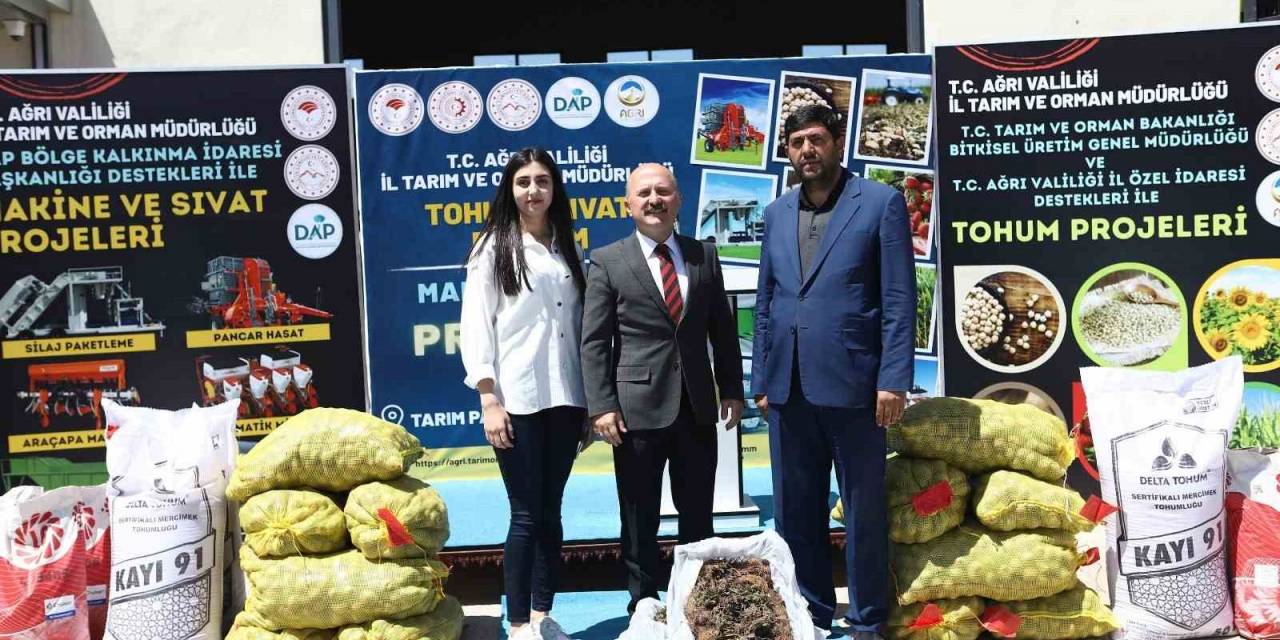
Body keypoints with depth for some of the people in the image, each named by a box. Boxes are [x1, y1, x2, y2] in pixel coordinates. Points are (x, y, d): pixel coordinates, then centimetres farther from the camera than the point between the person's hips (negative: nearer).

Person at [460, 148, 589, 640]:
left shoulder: (566, 250, 14)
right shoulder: (494, 248, 2)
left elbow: (580, 326, 12)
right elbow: (476, 327, -4)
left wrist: (589, 403, 10)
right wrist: (489, 401, -12)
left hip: (564, 397, 4)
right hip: (517, 400, -4)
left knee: (550, 512, 9)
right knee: (526, 515, -3)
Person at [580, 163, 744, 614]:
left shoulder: (704, 255, 9)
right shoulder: (608, 261, -1)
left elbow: (722, 329, 13)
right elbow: (594, 341, -5)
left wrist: (732, 390, 8)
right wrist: (601, 406, -12)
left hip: (696, 406, 3)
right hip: (638, 407, -3)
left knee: (699, 518, 12)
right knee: (640, 522, 7)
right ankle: (644, 608, 21)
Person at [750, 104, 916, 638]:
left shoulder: (880, 202, 0)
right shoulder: (776, 214, 14)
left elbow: (899, 300, -5)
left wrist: (893, 380, -12)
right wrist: (761, 379, 10)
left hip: (852, 382, -5)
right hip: (789, 387, 5)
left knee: (864, 512, 6)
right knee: (795, 513, 12)